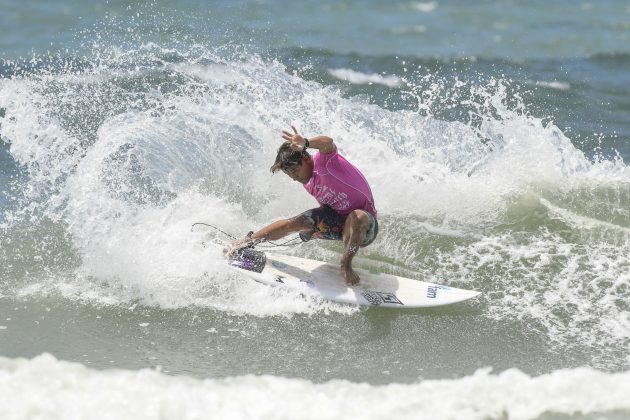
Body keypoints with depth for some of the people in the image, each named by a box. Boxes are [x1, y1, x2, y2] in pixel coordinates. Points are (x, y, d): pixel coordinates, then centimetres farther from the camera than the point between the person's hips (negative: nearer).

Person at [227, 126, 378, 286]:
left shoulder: (323, 160, -26)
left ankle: (346, 265, -24)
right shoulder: (308, 183, 2)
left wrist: (306, 143, -68)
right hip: (336, 220, 7)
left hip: (364, 225, -7)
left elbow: (328, 143, -50)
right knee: (293, 223, -8)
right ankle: (248, 240, 8)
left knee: (357, 216, -42)